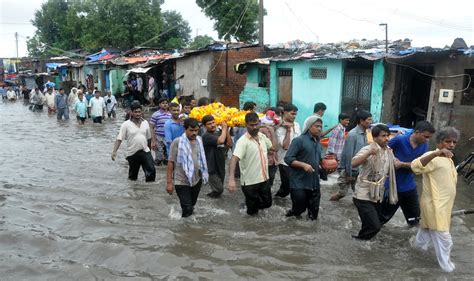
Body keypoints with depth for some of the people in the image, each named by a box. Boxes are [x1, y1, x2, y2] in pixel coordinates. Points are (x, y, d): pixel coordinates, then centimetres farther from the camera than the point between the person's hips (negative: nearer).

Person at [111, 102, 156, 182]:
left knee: (151, 170, -7)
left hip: (145, 152, 2)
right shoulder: (126, 124, -8)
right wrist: (114, 151, -22)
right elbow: (119, 139, -13)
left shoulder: (145, 123, 4)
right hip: (132, 153, -2)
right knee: (133, 175, 12)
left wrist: (149, 148, 20)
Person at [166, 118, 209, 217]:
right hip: (182, 182, -5)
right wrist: (169, 182, -13)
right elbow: (171, 162, -13)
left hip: (197, 180, 5)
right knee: (187, 209, -4)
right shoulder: (177, 142, -16)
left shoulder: (199, 140, 1)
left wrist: (203, 173, 16)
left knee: (191, 205, 21)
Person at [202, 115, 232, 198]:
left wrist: (226, 130, -10)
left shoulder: (219, 132, 4)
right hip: (212, 168, -7)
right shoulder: (206, 136, -17)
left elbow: (229, 144, -2)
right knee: (219, 189, -8)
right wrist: (224, 128, -17)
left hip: (221, 166, 7)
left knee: (219, 188, 19)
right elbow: (221, 140, -31)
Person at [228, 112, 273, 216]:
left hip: (264, 179, 6)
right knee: (252, 210, 8)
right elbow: (234, 159, -32)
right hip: (250, 182, -6)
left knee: (267, 203, 16)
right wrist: (231, 179, -42)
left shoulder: (262, 136, 3)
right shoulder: (243, 141, -19)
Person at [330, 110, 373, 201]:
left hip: (359, 170, 7)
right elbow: (348, 155, -21)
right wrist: (349, 174, -18)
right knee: (342, 192, 5)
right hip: (348, 170, -7)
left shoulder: (365, 134, 3)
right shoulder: (352, 134, -21)